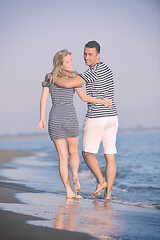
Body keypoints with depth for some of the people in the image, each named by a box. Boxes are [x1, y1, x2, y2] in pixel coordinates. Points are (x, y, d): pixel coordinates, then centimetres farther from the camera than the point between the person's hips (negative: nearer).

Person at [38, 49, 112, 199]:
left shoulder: (49, 78, 7)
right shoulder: (73, 77, -4)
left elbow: (43, 98, 1)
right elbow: (84, 97, -9)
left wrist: (42, 119, 1)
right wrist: (102, 101, 2)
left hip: (54, 119, 2)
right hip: (70, 118, -2)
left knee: (62, 156, 4)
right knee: (73, 152, 17)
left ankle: (69, 191, -2)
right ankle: (75, 175, -13)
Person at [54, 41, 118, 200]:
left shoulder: (94, 71, -16)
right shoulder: (107, 70, 14)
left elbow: (68, 84, -22)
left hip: (96, 119, -8)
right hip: (112, 117, 8)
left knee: (88, 153, 9)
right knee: (110, 156, 5)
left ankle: (100, 181, -5)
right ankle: (108, 192, 5)